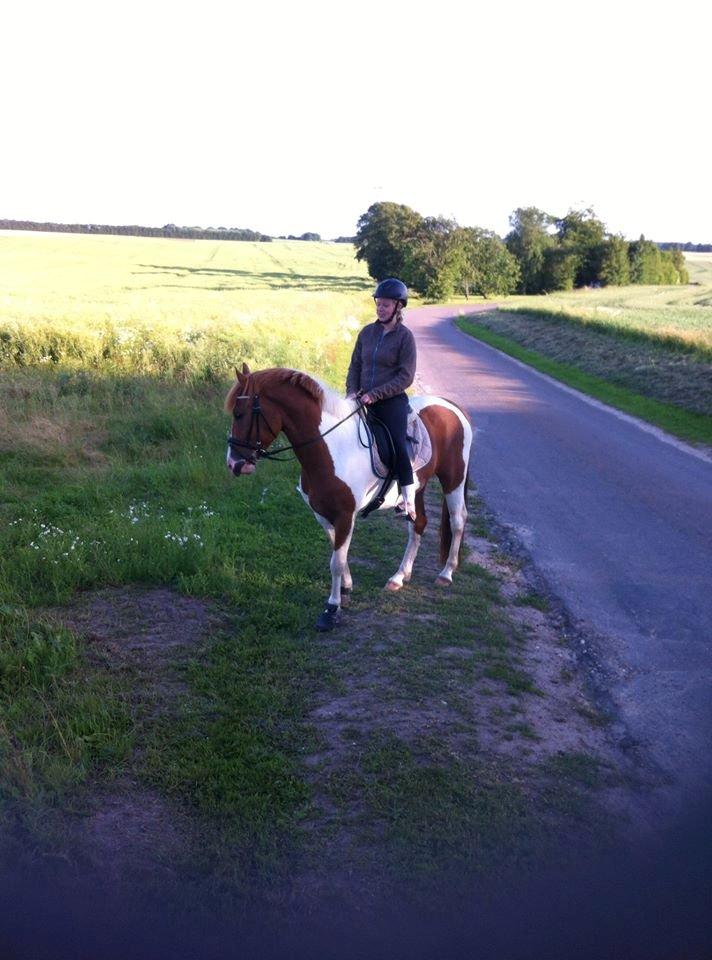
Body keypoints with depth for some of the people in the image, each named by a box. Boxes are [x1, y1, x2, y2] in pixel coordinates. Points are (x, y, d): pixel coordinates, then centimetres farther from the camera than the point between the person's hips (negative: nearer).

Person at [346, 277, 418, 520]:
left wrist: (375, 394, -17)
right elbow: (355, 366, 14)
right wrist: (352, 391, -4)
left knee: (398, 446, -19)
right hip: (364, 400, 5)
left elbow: (405, 377, -11)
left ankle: (408, 499, -13)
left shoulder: (405, 336, -5)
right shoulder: (367, 332, 10)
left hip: (392, 401, -5)